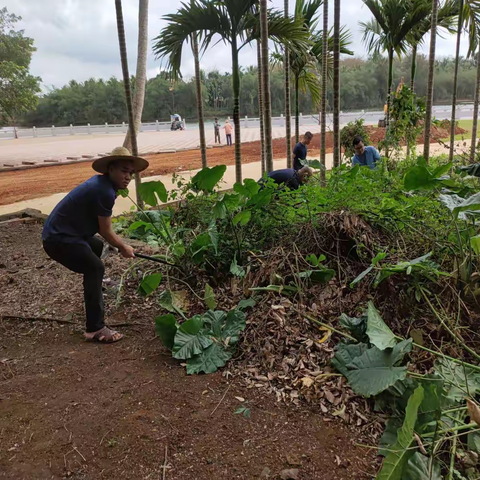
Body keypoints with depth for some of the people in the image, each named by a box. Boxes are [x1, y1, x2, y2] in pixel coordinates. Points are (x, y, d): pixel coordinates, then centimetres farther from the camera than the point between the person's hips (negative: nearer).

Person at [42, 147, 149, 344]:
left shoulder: (101, 183, 6)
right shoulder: (105, 191, -25)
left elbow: (100, 227, 16)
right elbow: (106, 231, -15)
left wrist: (120, 244, 18)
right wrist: (123, 248, 1)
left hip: (60, 231, 11)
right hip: (58, 239, -11)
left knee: (97, 246, 31)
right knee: (95, 267, -20)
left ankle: (93, 283, 59)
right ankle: (95, 329, -19)